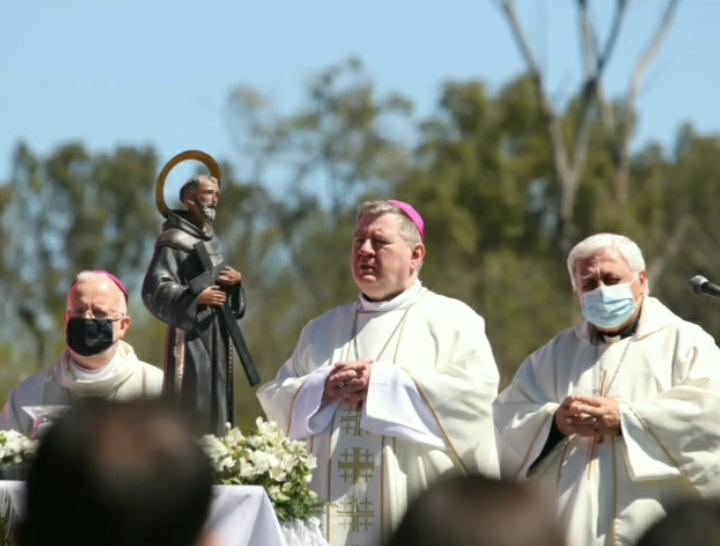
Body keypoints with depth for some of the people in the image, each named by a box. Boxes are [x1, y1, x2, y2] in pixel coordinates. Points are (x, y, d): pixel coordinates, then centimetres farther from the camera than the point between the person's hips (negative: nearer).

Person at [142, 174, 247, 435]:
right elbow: (154, 289, -17)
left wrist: (235, 280, 2)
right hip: (190, 333, -9)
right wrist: (196, 297, -22)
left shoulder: (211, 239, 16)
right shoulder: (174, 241, -10)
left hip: (215, 332, 9)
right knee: (191, 406, -11)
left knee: (215, 404, 9)